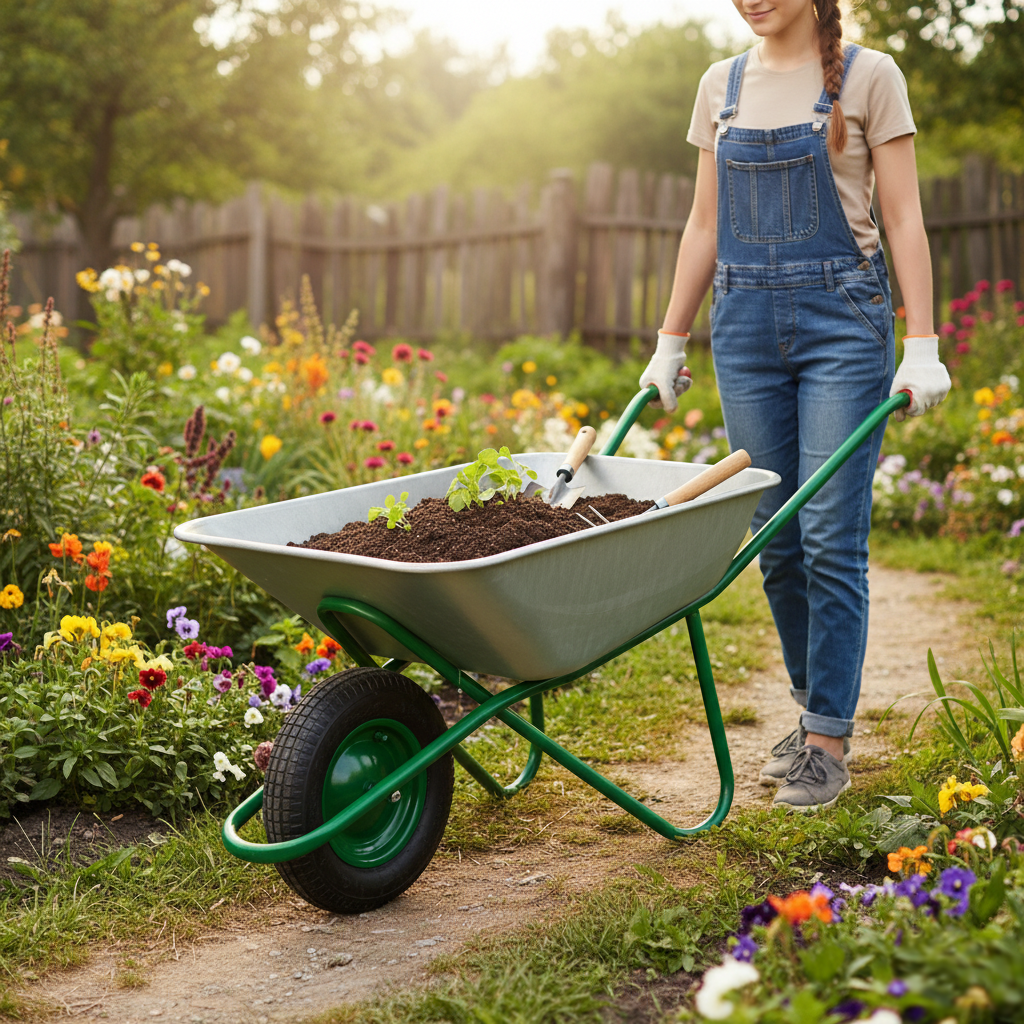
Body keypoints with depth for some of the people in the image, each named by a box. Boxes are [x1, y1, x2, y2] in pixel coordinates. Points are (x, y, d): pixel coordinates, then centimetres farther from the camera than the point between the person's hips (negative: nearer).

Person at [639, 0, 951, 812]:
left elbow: (904, 220, -3)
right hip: (745, 323, 4)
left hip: (843, 318, -4)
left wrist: (923, 345, -10)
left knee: (830, 538, -6)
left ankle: (828, 742, 3)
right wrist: (671, 341, 14)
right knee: (775, 535, 7)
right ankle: (816, 706, 25)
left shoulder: (868, 77, -1)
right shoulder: (722, 86, 12)